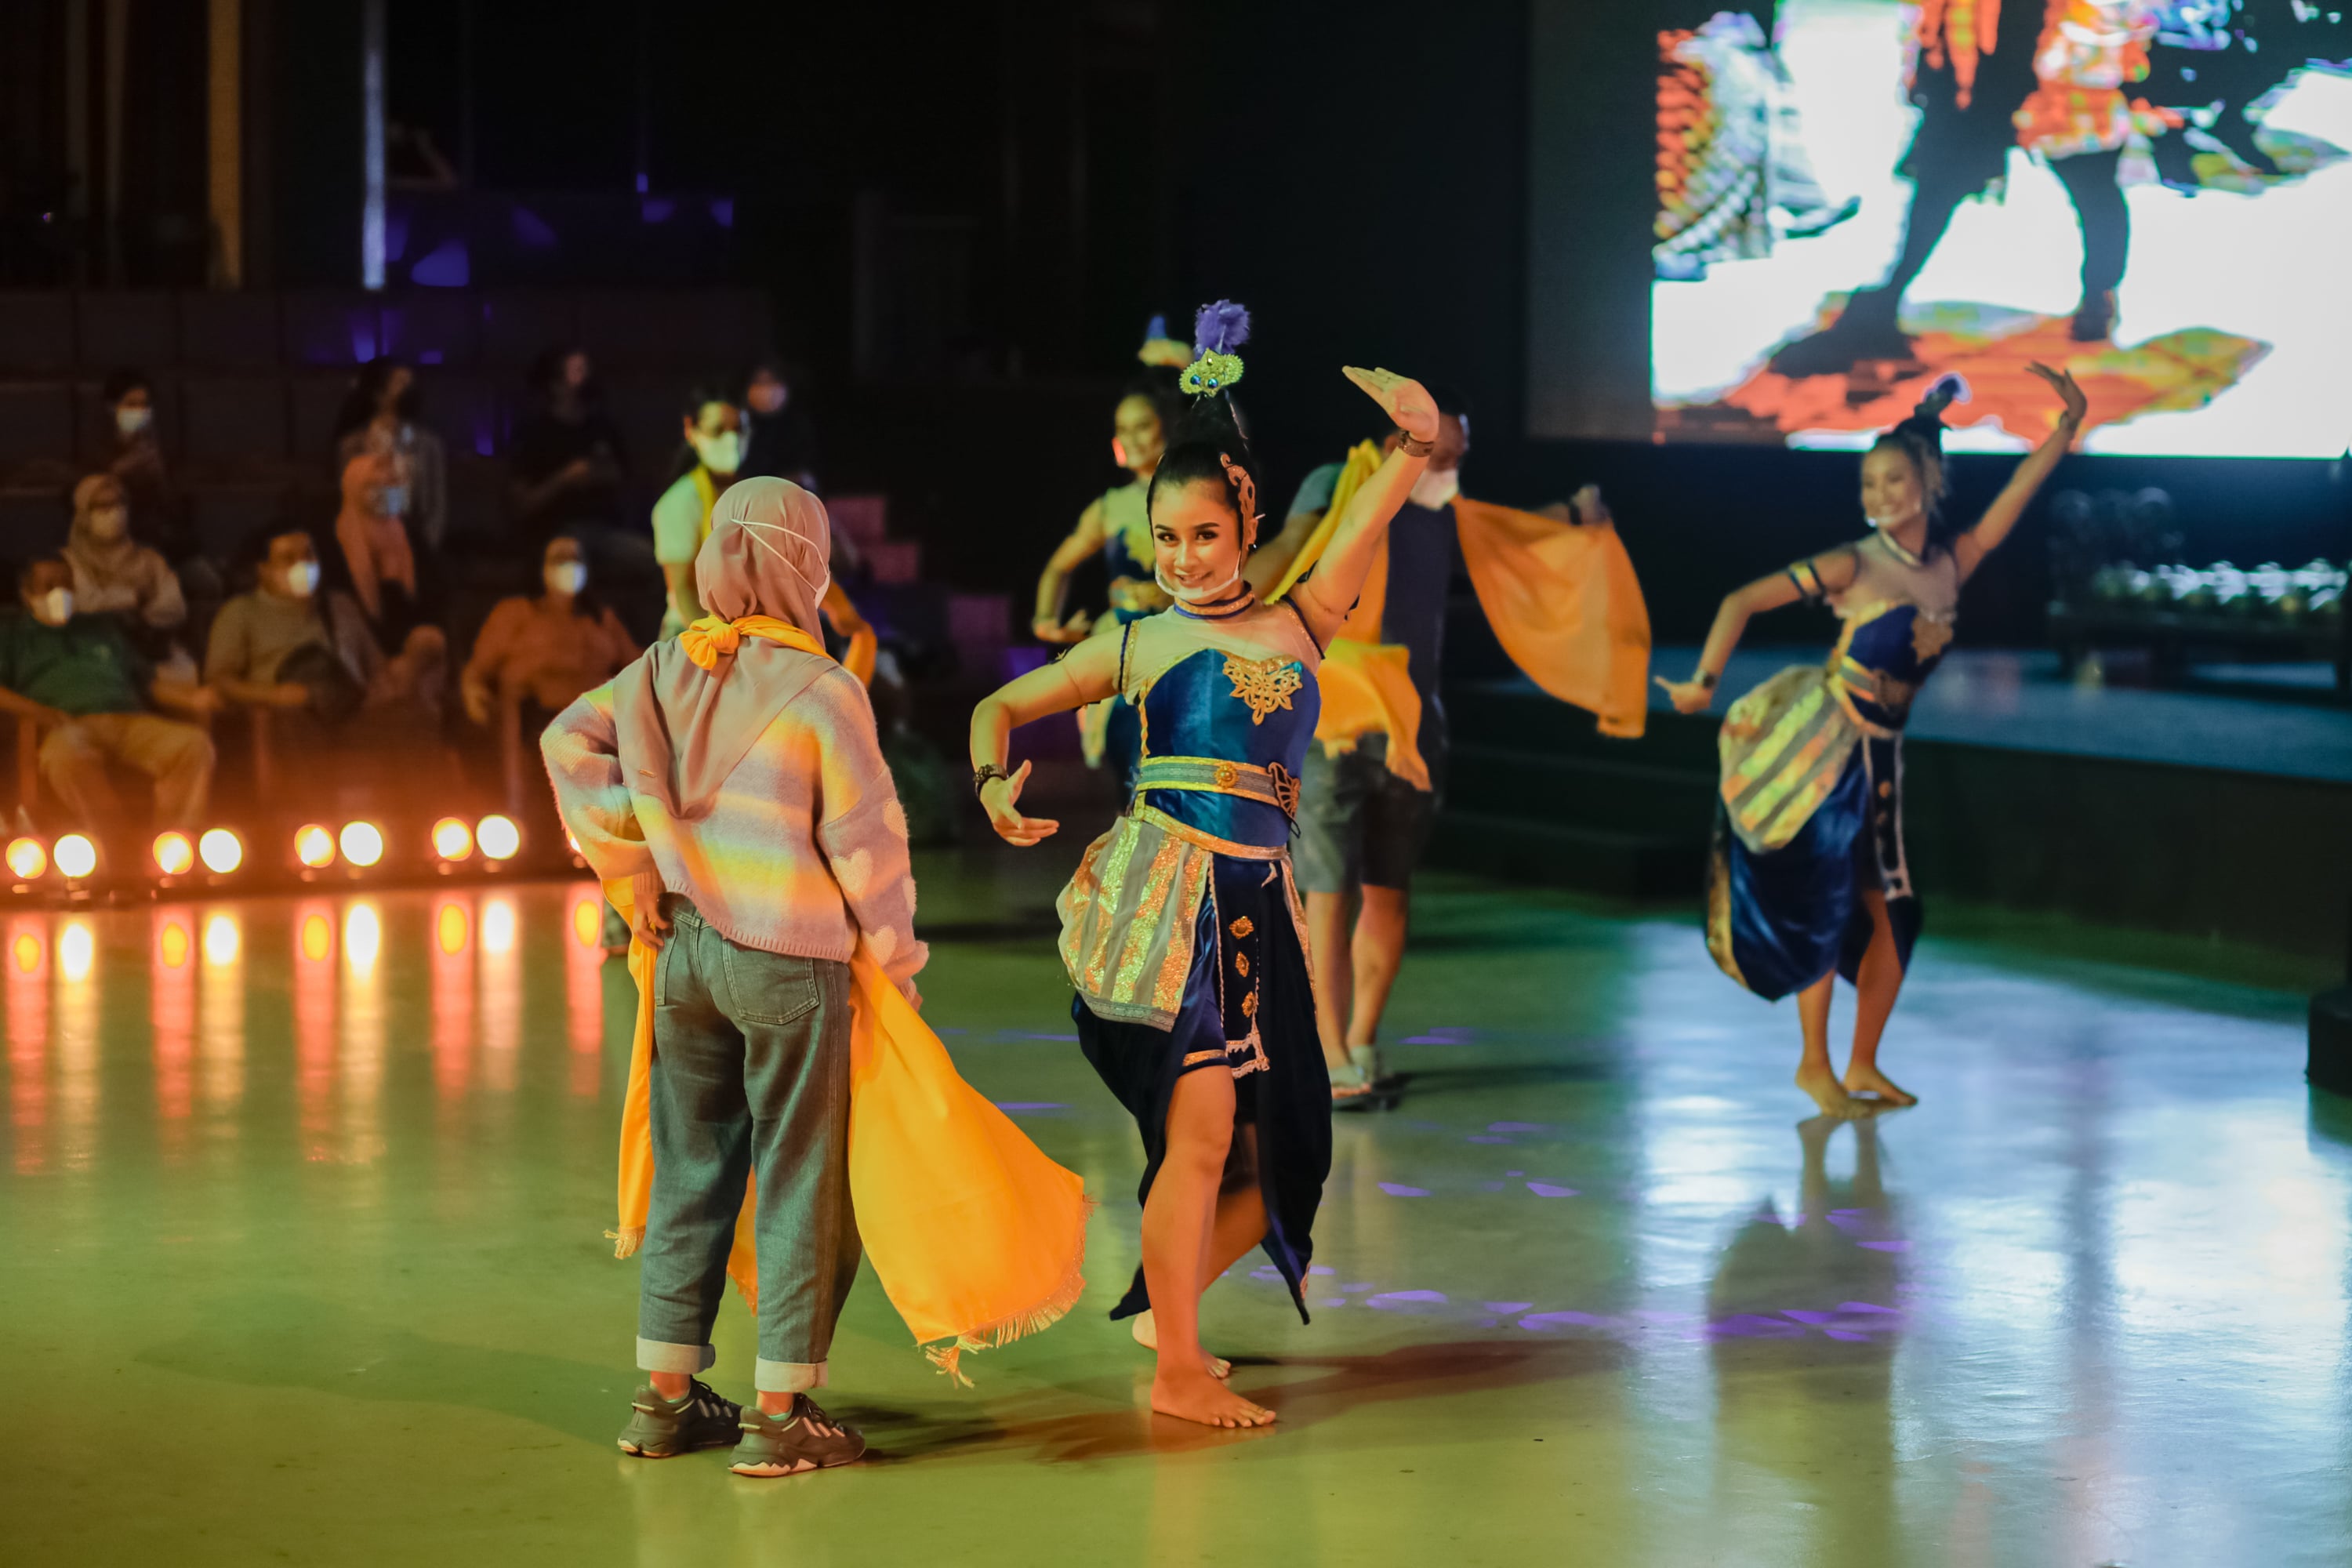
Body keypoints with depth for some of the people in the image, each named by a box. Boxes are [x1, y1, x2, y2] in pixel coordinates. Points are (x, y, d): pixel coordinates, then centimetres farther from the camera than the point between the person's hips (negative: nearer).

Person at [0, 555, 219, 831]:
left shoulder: (103, 628, 34)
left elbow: (150, 682, 28)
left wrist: (194, 699, 8)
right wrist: (35, 710, -12)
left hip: (131, 721, 4)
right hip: (69, 726, -4)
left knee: (194, 742, -29)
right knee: (67, 756, -43)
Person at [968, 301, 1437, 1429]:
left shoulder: (1299, 625, 12)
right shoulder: (1137, 646, 8)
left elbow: (1368, 517, 2)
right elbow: (1002, 707, 17)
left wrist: (1418, 438, -16)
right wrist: (994, 786, -2)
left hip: (1258, 905, 4)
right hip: (1160, 897, -3)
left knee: (1277, 1151, 6)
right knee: (1201, 1128, -8)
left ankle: (1166, 1306, 30)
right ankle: (1176, 1371, 4)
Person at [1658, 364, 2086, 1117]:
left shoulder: (1953, 563, 5)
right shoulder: (1854, 566, -7)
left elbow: (2019, 489, 7)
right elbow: (1742, 602, -8)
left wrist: (2068, 422, -1)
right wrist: (1705, 680, -16)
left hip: (1879, 753, 5)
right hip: (1819, 738, -5)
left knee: (1891, 912, 7)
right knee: (1824, 901, -4)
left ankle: (1863, 1066, 21)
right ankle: (1814, 1066, 9)